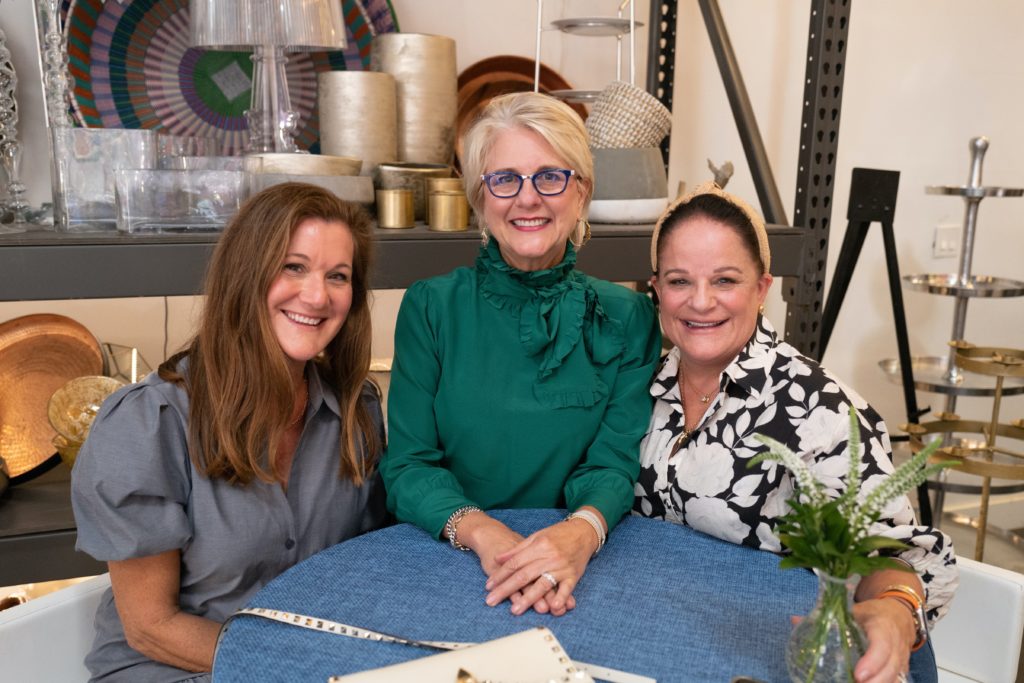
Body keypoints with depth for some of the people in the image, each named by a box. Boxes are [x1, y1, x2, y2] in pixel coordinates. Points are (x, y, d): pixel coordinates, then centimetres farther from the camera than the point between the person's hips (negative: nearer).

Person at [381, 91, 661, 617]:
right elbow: (407, 465, -3)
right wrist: (482, 532, -22)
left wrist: (583, 530, -24)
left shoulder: (626, 317, 2)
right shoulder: (430, 307, 0)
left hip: (576, 570, 1)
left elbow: (615, 462, -2)